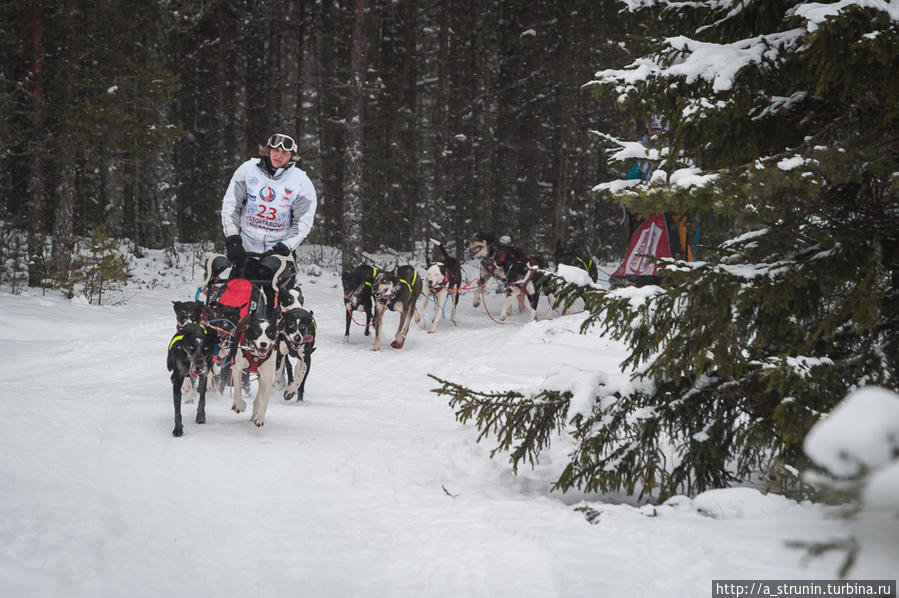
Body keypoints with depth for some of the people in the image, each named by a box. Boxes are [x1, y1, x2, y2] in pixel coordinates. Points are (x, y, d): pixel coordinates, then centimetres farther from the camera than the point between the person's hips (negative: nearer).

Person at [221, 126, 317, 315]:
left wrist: (283, 248, -16)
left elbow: (302, 223, -4)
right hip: (245, 251, 1)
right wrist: (232, 239, -7)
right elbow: (230, 205, 3)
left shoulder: (301, 182, -3)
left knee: (278, 306, -7)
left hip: (277, 253, -1)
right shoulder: (248, 170, 0)